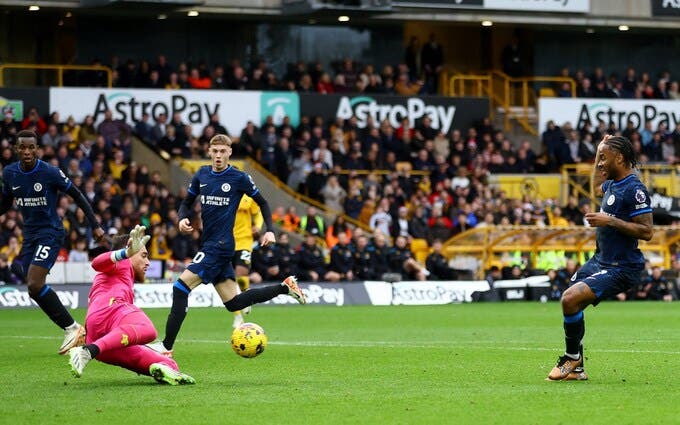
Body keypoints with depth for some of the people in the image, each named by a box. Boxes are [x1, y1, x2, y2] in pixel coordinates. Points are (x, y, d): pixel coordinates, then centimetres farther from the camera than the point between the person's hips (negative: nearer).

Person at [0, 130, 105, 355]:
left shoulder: (50, 172, -13)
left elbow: (77, 196, -3)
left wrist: (95, 225, -5)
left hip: (50, 233, -7)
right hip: (29, 234, 7)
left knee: (35, 286, -22)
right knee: (33, 288, 2)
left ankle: (72, 328, -11)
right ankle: (72, 330, 13)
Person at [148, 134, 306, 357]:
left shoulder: (239, 178, -4)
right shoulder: (202, 175, 10)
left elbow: (262, 203, 7)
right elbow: (187, 202, 19)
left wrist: (269, 230, -4)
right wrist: (182, 219, -2)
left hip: (220, 245, -7)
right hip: (208, 244, 7)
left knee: (181, 287, -16)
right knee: (234, 303, 11)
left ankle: (166, 345, -15)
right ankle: (285, 287, 25)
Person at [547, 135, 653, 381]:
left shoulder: (634, 189, -19)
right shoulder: (612, 184, 9)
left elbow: (647, 232, -24)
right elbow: (597, 189, 35)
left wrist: (610, 221, -25)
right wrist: (599, 152, 25)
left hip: (620, 268, -10)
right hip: (599, 261, 10)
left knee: (571, 299, -24)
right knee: (570, 303, 17)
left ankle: (571, 358, -4)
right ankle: (576, 369, 29)